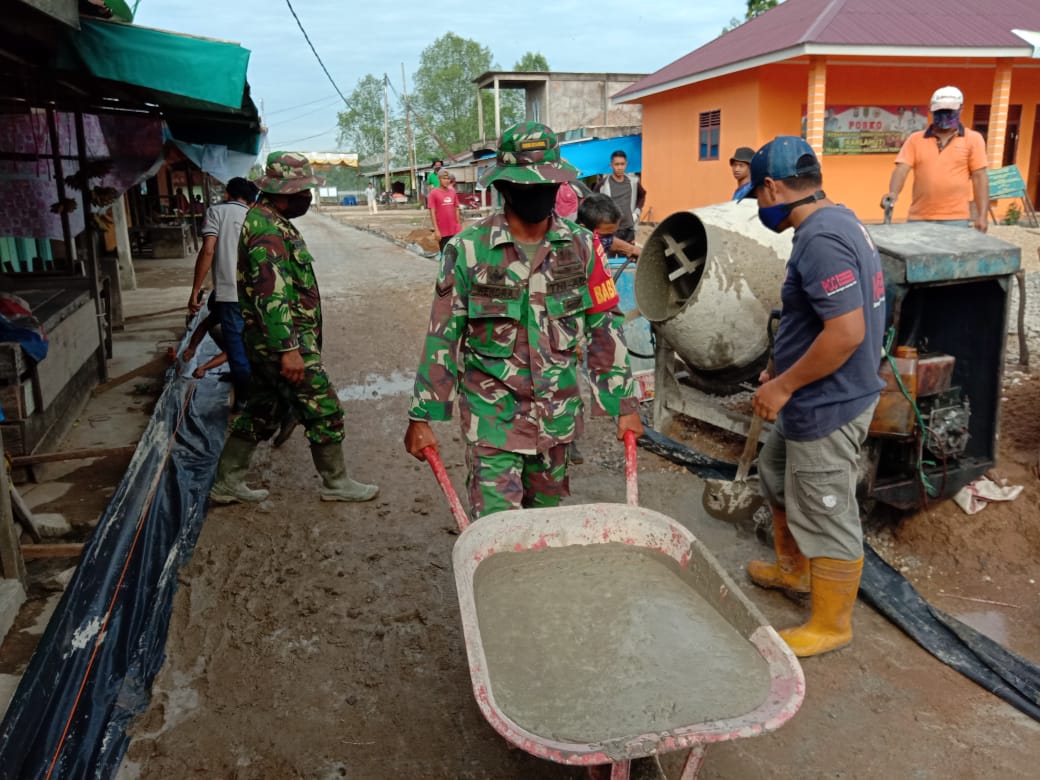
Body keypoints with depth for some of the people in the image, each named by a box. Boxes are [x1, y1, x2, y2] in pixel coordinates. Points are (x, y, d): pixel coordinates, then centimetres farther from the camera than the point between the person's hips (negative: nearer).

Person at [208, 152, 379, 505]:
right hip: (285, 341, -10)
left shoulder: (270, 222, 15)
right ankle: (335, 483, 15)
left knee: (262, 412, 17)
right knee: (324, 411, 1)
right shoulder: (267, 229, -19)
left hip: (269, 343, 10)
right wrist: (289, 349, -29)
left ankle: (227, 482, 25)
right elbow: (271, 294, -26)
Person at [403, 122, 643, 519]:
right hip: (493, 415, -3)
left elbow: (604, 328, 5)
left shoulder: (580, 245, -1)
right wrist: (422, 417, -5)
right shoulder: (469, 249, -9)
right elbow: (442, 337, -5)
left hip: (558, 413, 4)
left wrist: (624, 404, 4)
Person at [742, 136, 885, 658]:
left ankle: (831, 625, 25)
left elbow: (847, 332, -30)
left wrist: (783, 386, -21)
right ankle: (793, 568, 47)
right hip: (817, 399, 11)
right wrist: (786, 376, 17)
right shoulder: (837, 219, 7)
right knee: (776, 473, 27)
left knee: (827, 517, 6)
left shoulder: (820, 239, -25)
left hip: (829, 407, -11)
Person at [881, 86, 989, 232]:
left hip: (956, 219, -1)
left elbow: (979, 177, 3)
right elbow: (901, 169, -1)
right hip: (919, 219, 1)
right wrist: (893, 193, -23)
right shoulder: (915, 139, 9)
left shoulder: (973, 139, 7)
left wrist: (982, 215, -5)